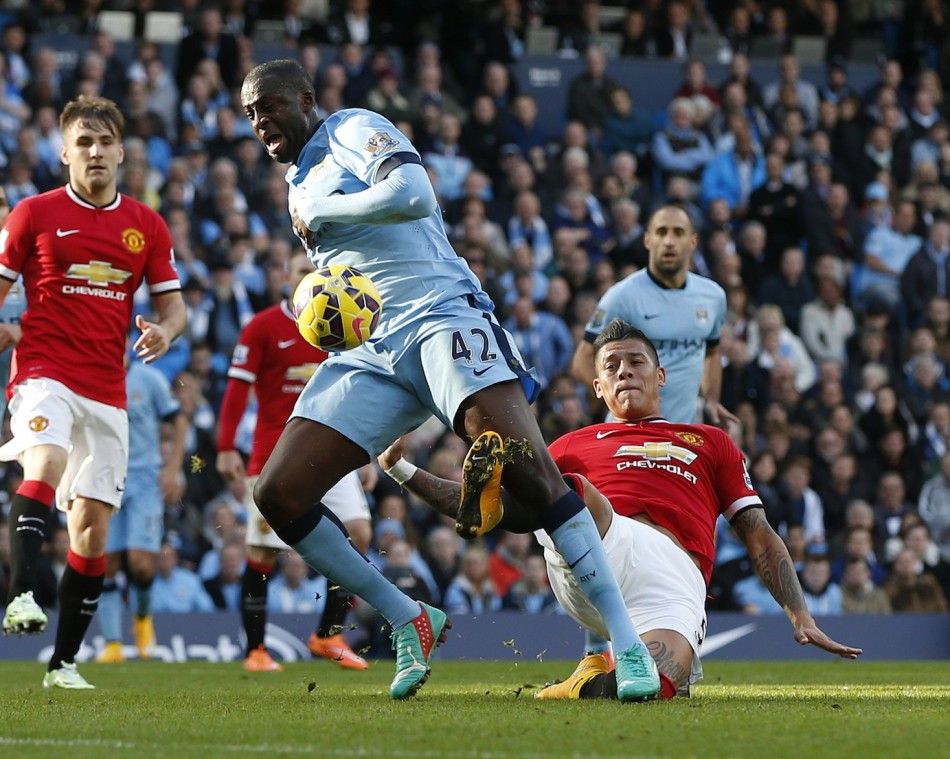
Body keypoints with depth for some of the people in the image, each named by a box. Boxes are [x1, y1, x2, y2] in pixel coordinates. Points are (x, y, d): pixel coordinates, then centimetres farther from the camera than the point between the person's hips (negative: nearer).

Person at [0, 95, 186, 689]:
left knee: (92, 527, 1)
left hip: (107, 391, 4)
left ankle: (65, 663, 8)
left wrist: (165, 330, -8)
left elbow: (173, 302, 15)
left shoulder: (146, 225, 11)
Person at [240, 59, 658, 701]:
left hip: (441, 319, -8)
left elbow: (413, 195, -20)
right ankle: (410, 623, 8)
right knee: (279, 495, -4)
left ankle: (630, 645, -23)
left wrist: (316, 212, -8)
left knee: (527, 466, -24)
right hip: (372, 352, 8)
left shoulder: (353, 131, 0)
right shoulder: (300, 183, 25)